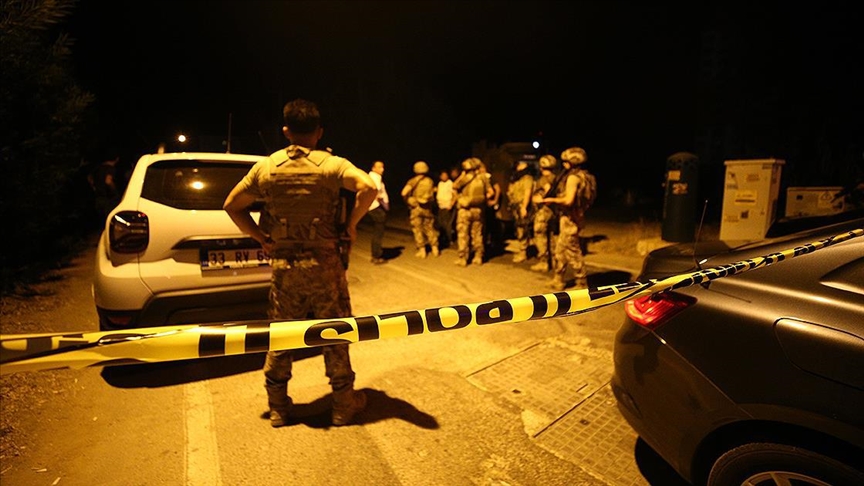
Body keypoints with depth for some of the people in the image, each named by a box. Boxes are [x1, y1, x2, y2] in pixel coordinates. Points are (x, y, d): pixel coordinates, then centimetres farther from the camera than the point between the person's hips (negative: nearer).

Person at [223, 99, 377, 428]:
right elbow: (368, 187, -22)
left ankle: (278, 408, 29)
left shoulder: (265, 167, 4)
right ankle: (344, 404, 23)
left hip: (283, 265, 3)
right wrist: (351, 224, -10)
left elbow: (232, 205, 9)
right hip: (323, 263, -2)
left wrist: (260, 237, 7)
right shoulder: (331, 164, -5)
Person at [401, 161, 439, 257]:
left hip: (416, 207, -3)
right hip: (428, 208, 3)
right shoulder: (430, 181, 3)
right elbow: (432, 194, 4)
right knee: (430, 228, 14)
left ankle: (422, 251, 6)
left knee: (417, 229, 5)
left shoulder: (413, 181, -7)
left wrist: (407, 201, -2)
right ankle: (435, 249, 16)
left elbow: (404, 193, -17)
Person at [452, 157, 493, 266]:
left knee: (463, 235, 2)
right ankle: (478, 258, 16)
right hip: (478, 210, 4)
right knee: (477, 234, 12)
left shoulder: (465, 178, -11)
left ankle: (462, 259, 3)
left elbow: (454, 186, 2)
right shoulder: (483, 178, 0)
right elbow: (490, 192, 2)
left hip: (465, 210, -4)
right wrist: (482, 199, 13)